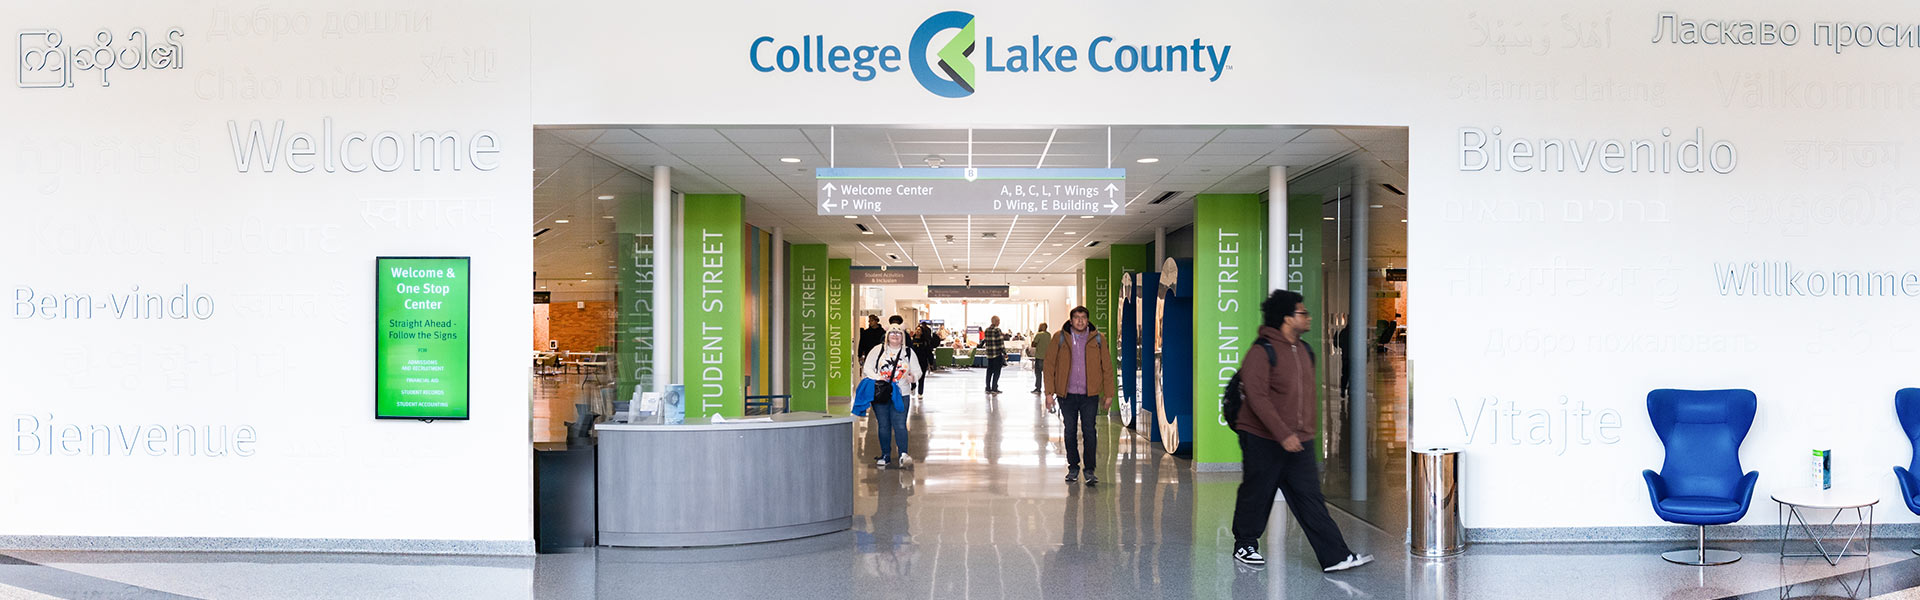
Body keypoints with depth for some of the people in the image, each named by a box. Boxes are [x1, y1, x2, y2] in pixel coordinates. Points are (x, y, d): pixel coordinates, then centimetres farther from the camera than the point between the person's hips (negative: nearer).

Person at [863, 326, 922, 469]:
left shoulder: (909, 352, 9)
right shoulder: (878, 350, 6)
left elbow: (917, 371, 10)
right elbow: (868, 368, 5)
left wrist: (913, 377, -13)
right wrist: (877, 378, -13)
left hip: (901, 395, -1)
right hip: (880, 394, 1)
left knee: (900, 425, -12)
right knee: (883, 426, 5)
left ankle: (903, 455, -13)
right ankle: (885, 455, 14)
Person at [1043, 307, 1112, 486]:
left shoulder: (1097, 339, 2)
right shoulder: (1060, 338, 1)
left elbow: (1107, 367, 7)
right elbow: (1050, 365, 3)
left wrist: (1108, 394, 5)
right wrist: (1049, 392, -1)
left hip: (1090, 394, -1)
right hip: (1066, 394, 1)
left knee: (1089, 431, -6)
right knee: (1070, 432, 8)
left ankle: (1090, 470, 2)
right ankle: (1073, 468, 21)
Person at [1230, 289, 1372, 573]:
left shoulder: (1305, 351, 11)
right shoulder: (1262, 352, -15)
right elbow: (1257, 397, -21)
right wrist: (1283, 434, -25)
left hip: (1298, 442, 6)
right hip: (1263, 440, -6)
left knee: (1311, 499, 1)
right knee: (1256, 495, 7)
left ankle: (1335, 557, -3)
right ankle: (1245, 545, 26)